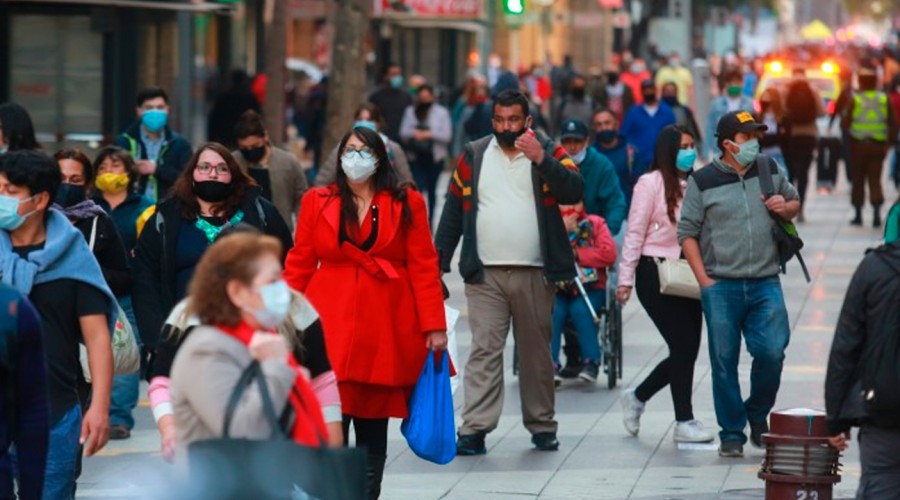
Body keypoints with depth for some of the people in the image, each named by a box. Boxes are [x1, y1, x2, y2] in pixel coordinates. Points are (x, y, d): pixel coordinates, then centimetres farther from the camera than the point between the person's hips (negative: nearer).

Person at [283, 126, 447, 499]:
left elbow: (424, 268, 2)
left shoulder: (406, 203, 6)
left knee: (373, 426, 6)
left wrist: (434, 326, -4)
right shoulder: (317, 202, 9)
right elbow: (298, 266, 8)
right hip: (331, 328, 0)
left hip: (386, 331, 0)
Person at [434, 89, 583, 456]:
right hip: (484, 275, 0)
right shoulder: (473, 157, 11)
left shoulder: (548, 154, 6)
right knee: (484, 350, -8)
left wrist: (542, 160, -22)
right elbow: (453, 211, 12)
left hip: (534, 274, 0)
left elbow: (574, 191, -10)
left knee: (536, 352, 8)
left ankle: (541, 425, 19)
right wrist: (439, 263, 7)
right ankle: (474, 430, -12)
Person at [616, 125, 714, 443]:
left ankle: (637, 397, 26)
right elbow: (635, 233, -5)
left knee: (687, 350, 5)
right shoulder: (652, 183, -6)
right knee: (684, 347, -7)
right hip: (655, 273, -6)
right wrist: (625, 279, -8)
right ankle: (684, 422, 4)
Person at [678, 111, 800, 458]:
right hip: (721, 286, -2)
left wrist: (786, 208, 0)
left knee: (771, 352, -11)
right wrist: (703, 279, -5)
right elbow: (687, 233, 2)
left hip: (765, 284, 2)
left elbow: (794, 202, 25)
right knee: (724, 362, 2)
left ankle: (758, 415, 14)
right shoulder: (703, 181, 0)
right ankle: (731, 435, 13)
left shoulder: (770, 170, 9)